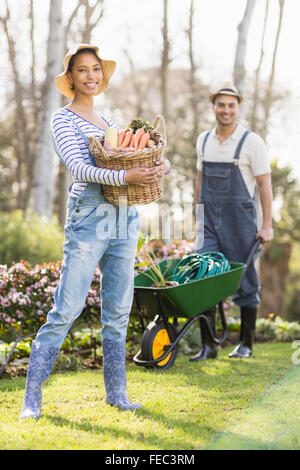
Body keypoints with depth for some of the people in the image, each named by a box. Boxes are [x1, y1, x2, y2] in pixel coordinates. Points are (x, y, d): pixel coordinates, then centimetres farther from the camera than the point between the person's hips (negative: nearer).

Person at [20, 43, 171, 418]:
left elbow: (140, 159, 17)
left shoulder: (107, 122, 21)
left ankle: (116, 392, 16)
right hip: (89, 216, -6)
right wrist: (125, 177, -28)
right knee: (66, 309, -9)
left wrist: (162, 166, -7)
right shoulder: (63, 119, 0)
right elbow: (78, 168, -14)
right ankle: (32, 396, -2)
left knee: (118, 310, 8)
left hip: (124, 219, 7)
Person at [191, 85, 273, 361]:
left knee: (245, 282, 4)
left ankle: (246, 344, 17)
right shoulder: (204, 140, 10)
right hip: (209, 221, 4)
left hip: (240, 220, -4)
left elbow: (264, 184, -5)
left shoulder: (251, 142, -5)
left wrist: (267, 225, -9)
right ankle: (208, 345, 0)